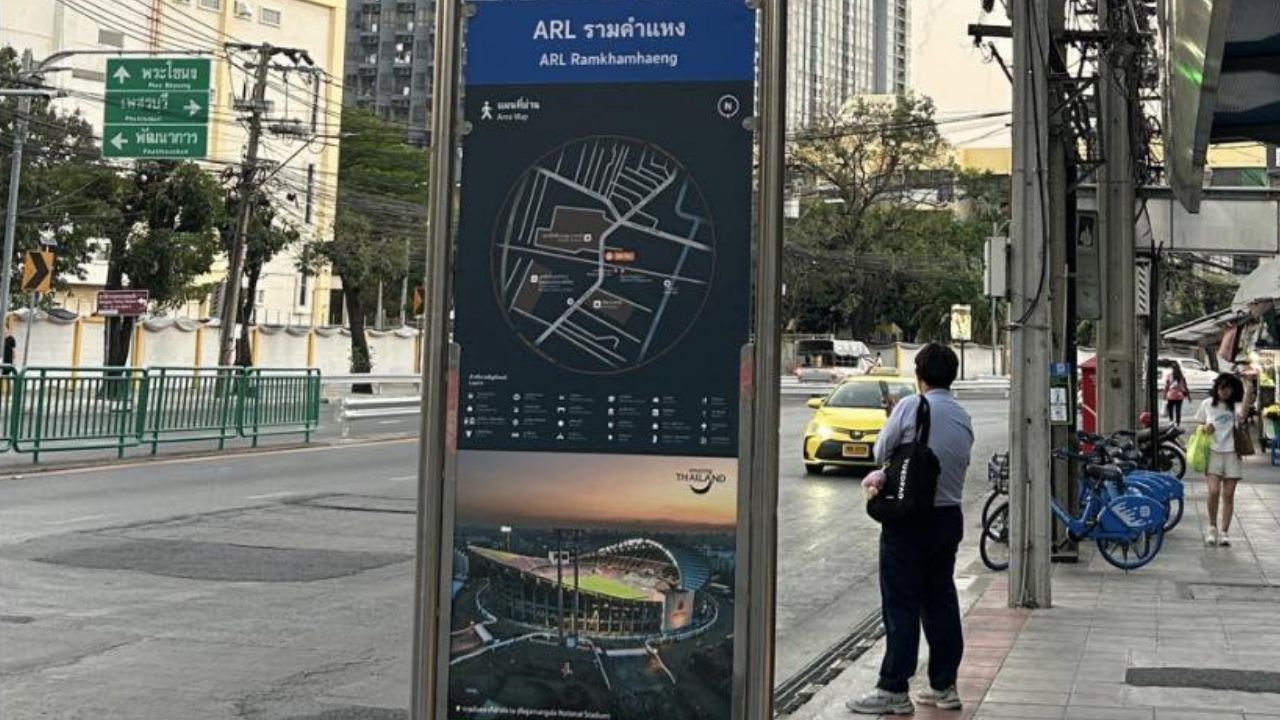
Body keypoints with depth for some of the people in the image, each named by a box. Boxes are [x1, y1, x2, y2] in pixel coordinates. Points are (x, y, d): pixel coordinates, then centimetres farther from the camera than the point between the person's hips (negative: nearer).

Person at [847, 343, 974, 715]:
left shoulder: (910, 407, -13)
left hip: (909, 520, -6)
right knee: (941, 600, 14)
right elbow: (960, 464, 11)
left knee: (901, 604, -3)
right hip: (950, 515, 6)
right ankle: (944, 685, 18)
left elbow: (881, 453, -5)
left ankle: (894, 690, -1)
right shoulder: (964, 418, 7)